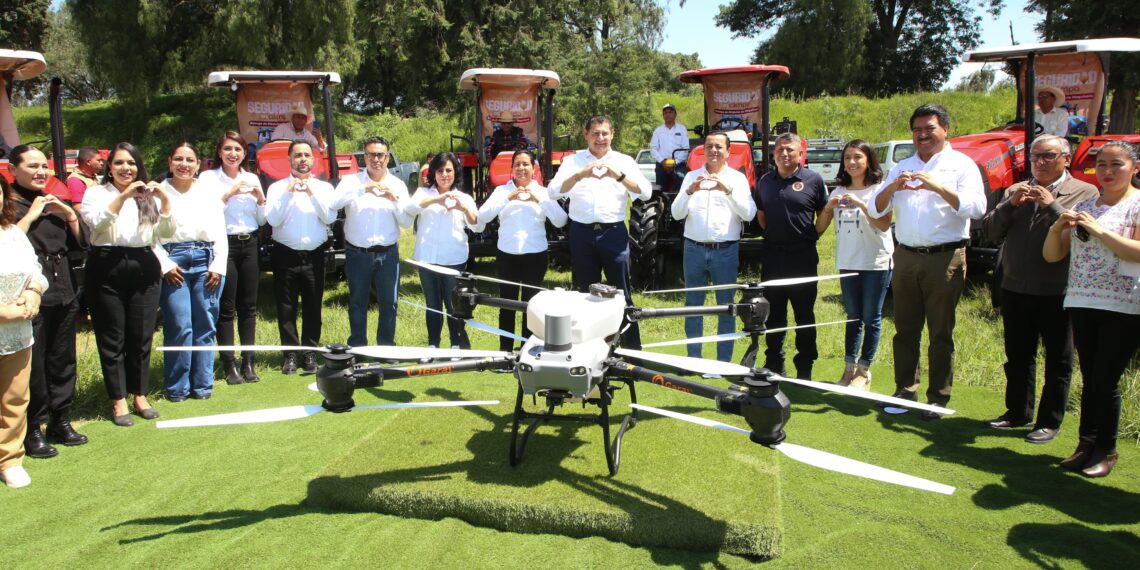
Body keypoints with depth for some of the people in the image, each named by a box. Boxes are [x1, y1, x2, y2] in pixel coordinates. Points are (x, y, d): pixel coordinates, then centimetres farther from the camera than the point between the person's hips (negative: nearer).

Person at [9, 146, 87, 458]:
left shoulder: (55, 202, 16)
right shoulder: (9, 203, -4)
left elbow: (81, 243, 15)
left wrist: (70, 215, 2)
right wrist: (30, 216, -17)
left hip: (63, 294, 6)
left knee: (63, 361, 12)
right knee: (32, 365, -2)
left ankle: (60, 421, 23)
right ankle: (32, 430, 8)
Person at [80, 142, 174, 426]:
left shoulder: (147, 196, 13)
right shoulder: (96, 193, 5)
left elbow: (167, 232, 3)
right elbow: (96, 223, -14)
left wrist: (164, 200, -11)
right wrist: (124, 196, -23)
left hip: (143, 268, 3)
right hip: (107, 269, -3)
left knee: (141, 336, 7)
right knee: (112, 338, 3)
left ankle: (139, 395, 20)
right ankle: (118, 400, 11)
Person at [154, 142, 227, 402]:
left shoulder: (208, 193, 12)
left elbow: (221, 233, 10)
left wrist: (218, 266, 1)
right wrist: (165, 265, -8)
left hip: (206, 263, 3)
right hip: (173, 263, -3)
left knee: (205, 326, 4)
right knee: (179, 327, -7)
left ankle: (202, 384, 14)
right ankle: (177, 387, 5)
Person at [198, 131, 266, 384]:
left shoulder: (252, 178, 11)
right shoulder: (208, 177, -1)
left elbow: (262, 220, 13)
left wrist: (260, 198, -4)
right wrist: (228, 194, -18)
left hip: (250, 244, 4)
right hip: (224, 244, -4)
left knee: (248, 306, 7)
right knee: (226, 308, -1)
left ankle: (248, 362, 14)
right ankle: (229, 365, 5)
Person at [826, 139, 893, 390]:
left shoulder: (880, 189, -4)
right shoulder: (839, 191, 11)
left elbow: (884, 225, -15)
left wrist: (861, 204, -25)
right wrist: (829, 207, -10)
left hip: (876, 263, -5)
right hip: (847, 263, 5)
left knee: (871, 318, 1)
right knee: (853, 317, 10)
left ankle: (864, 371, 7)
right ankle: (849, 367, 14)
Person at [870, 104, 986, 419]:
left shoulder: (961, 165, 1)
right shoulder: (901, 168, 16)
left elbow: (977, 207, -14)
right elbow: (876, 210, 8)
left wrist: (937, 186, -23)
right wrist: (892, 187, -11)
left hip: (945, 258, -4)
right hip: (906, 258, 5)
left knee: (941, 333, 2)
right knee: (905, 330, 9)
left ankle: (938, 398, 10)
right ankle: (905, 391, 19)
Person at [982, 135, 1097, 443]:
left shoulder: (1085, 193, -2)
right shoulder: (1015, 191, 11)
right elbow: (991, 230, 2)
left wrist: (1052, 206, -21)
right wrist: (1010, 205, -12)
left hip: (1058, 292, -4)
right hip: (1015, 289, 4)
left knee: (1058, 360, 7)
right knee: (1018, 356, 15)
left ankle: (1050, 421, 17)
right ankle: (1018, 412, 28)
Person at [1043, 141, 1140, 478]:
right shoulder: (1084, 207, 13)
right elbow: (1052, 255, 11)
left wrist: (1098, 230, -19)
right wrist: (1058, 227, -7)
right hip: (1081, 302, 5)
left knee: (1104, 381, -3)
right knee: (1090, 380, 8)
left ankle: (1106, 450, 11)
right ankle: (1087, 445, 15)